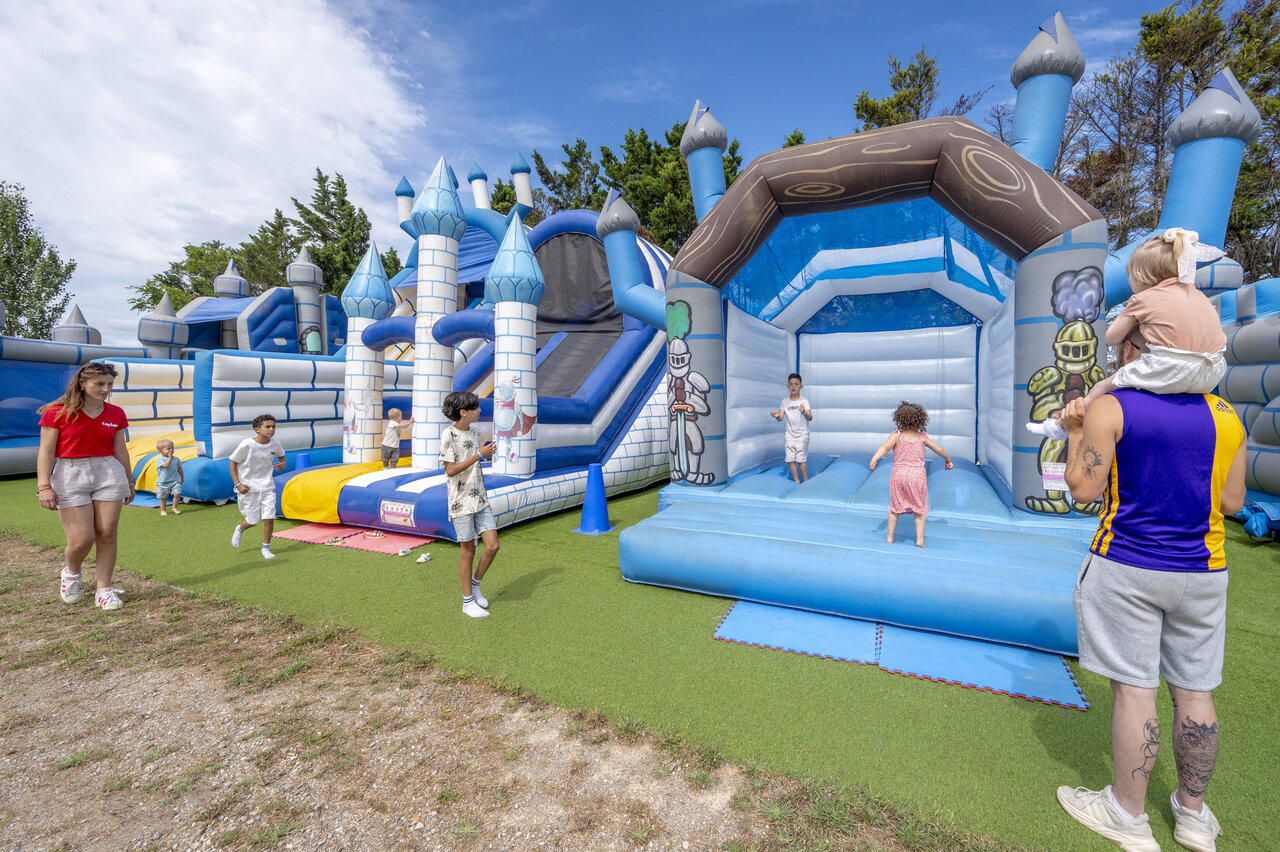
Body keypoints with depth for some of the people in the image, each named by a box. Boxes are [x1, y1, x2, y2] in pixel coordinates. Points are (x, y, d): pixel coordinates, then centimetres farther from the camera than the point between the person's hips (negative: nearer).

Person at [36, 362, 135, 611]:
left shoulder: (116, 413, 8)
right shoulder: (58, 412, -2)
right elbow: (46, 451, -4)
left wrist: (129, 480, 18)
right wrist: (44, 485, -11)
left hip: (109, 474, 3)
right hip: (70, 476, -3)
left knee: (107, 535, 1)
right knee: (82, 540, -5)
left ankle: (103, 590, 11)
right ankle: (71, 571, 29)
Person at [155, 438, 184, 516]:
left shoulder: (176, 459, 7)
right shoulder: (160, 460, -6)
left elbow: (179, 468, 17)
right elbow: (166, 465, -25)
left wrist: (182, 476, 20)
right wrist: (170, 457, -17)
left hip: (175, 481, 2)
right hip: (162, 482, -2)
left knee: (177, 494, -12)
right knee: (163, 497, 6)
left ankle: (174, 508, 7)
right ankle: (163, 510, 21)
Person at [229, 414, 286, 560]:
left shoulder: (275, 444, -6)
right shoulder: (246, 445, -17)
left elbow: (281, 456, 17)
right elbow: (233, 464, -6)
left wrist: (282, 464, -5)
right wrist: (237, 484, -12)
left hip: (267, 486, 3)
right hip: (248, 488, -3)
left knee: (269, 518, -4)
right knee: (253, 520, 6)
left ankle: (266, 548, 15)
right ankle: (240, 529, 43)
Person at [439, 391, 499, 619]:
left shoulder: (473, 432, 10)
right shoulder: (449, 435, -12)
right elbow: (450, 470, -17)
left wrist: (487, 453, 4)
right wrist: (479, 455, -20)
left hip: (480, 499, 6)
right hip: (461, 502, -6)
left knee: (492, 546, 2)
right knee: (468, 550, 4)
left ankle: (475, 584, 27)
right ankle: (468, 601, 20)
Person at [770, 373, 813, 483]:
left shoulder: (804, 401, -9)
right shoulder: (784, 401, 3)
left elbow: (810, 418, -20)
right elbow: (781, 418, -3)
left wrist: (804, 412, -43)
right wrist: (777, 416, -27)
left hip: (802, 435, -4)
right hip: (789, 434, 4)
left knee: (801, 460, -8)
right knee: (790, 460, 3)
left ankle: (806, 482, 9)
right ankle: (797, 482, 19)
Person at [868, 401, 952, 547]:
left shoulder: (896, 436, -4)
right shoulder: (922, 438, 3)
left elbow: (885, 447, -23)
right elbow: (940, 450, 16)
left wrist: (874, 459, -37)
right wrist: (948, 460, 35)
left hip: (898, 474, 0)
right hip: (917, 475, 1)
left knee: (895, 506, 15)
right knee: (919, 509, 15)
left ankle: (890, 537, 18)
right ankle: (920, 540, 11)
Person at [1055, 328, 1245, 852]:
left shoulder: (1109, 408, -11)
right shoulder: (1224, 415, 3)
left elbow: (1084, 489, -13)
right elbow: (1231, 503, 6)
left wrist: (1074, 433, 0)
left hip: (1126, 569, -5)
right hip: (1202, 573, 5)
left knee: (1133, 689, 5)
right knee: (1195, 692, 15)